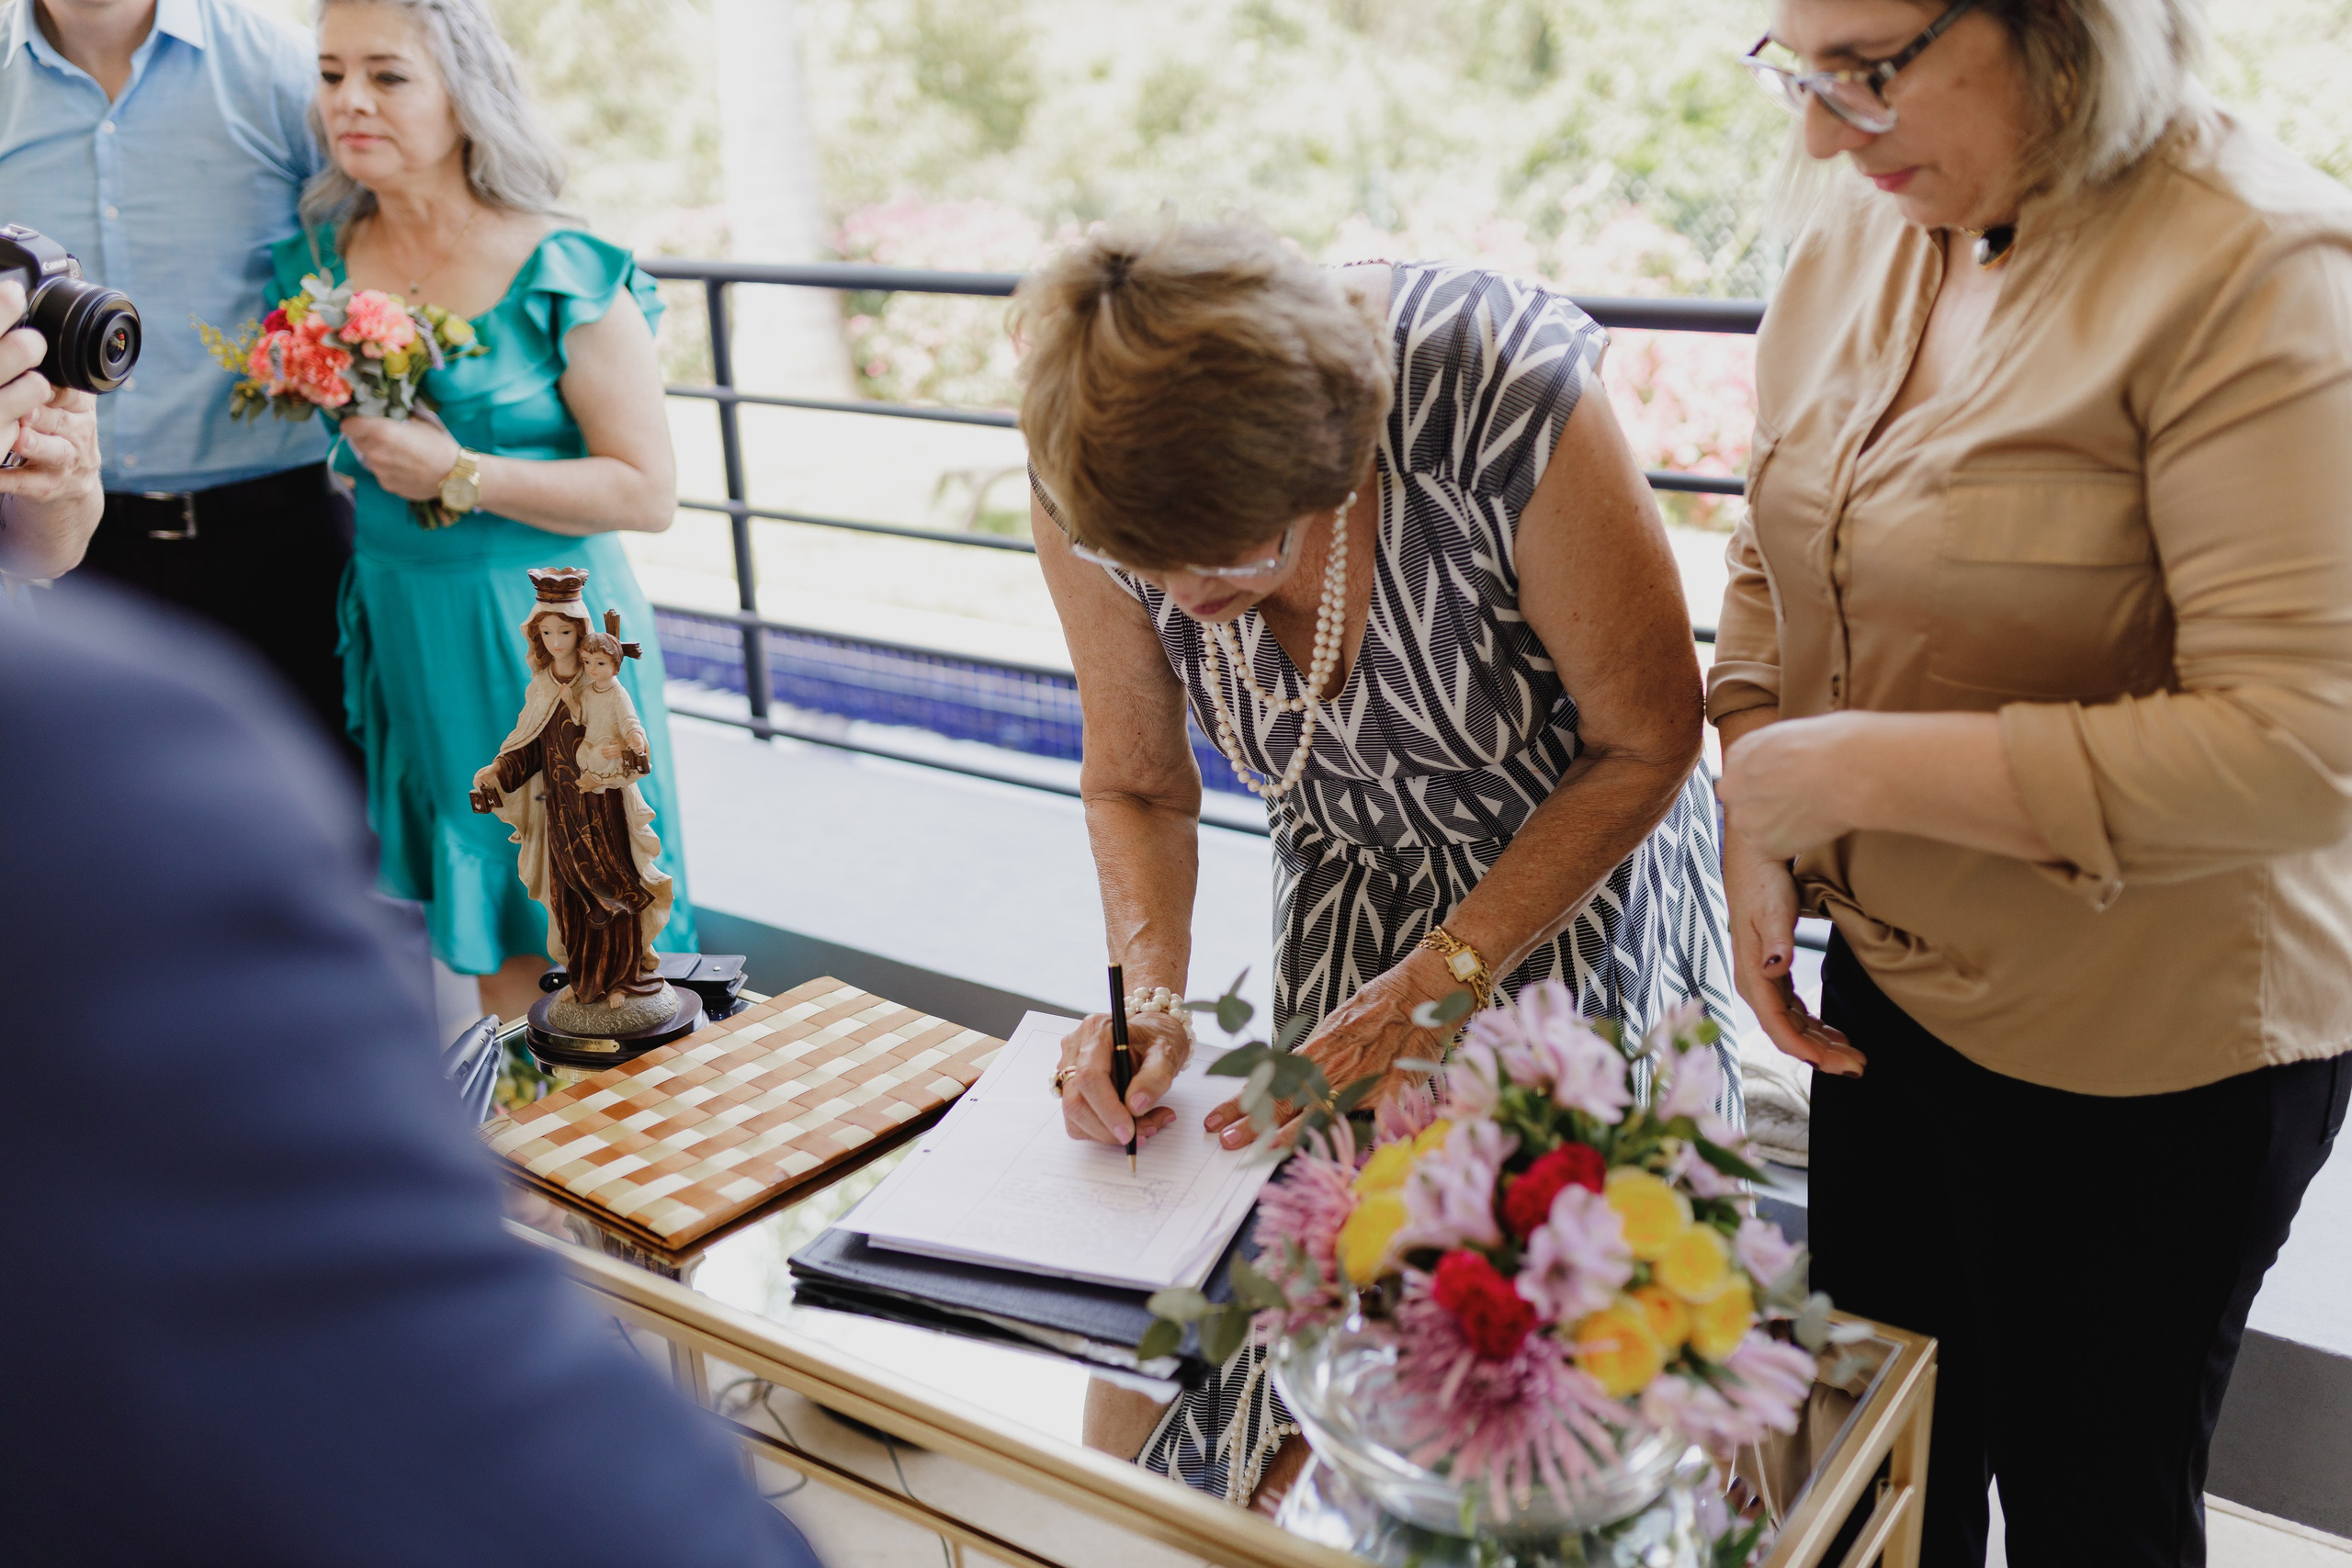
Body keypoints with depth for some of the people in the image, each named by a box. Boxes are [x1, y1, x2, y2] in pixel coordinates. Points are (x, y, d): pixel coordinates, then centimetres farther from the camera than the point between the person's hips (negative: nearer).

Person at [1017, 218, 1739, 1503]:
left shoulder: (1503, 391, -35)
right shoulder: (1095, 483, -22)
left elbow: (1645, 744, -19)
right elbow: (1136, 787, -3)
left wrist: (1433, 987, -20)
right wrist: (1150, 993, -19)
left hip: (1582, 864, -2)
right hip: (1350, 879, 3)